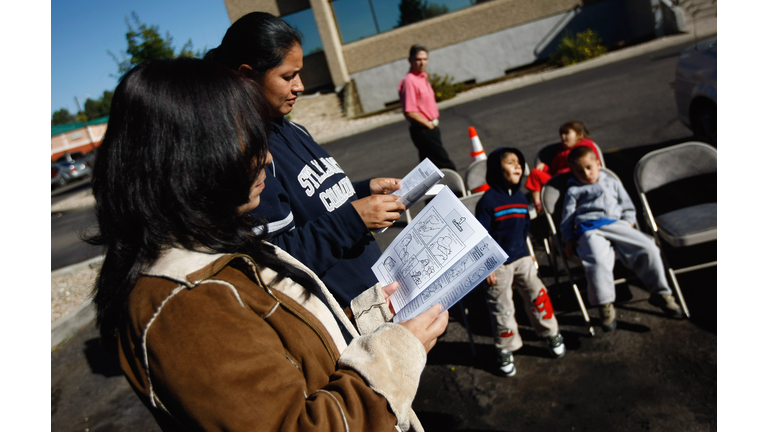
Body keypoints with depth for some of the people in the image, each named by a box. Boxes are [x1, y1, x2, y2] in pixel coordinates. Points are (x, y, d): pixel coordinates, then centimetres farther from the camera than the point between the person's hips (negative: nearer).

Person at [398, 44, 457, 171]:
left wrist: (434, 123, 12)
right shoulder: (409, 81, -16)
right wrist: (429, 125, -14)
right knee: (447, 166, -9)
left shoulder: (423, 77, 14)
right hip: (423, 130, -10)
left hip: (430, 128, 10)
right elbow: (409, 112, -22)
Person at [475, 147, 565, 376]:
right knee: (502, 308, 5)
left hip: (521, 259, 5)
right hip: (499, 264, -5)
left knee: (538, 295, 3)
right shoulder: (488, 200, -15)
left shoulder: (521, 198, 5)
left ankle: (551, 334, 26)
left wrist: (528, 254, 16)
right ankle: (505, 351, 21)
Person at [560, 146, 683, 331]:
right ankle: (605, 305, -20)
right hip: (589, 229, -3)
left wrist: (628, 222, 11)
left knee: (649, 249, -17)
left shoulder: (612, 183, 31)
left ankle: (660, 293, -1)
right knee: (599, 261, -34)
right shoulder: (574, 191, 23)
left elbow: (627, 206, 31)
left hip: (616, 225, 3)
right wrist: (569, 240, 4)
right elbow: (567, 219, 17)